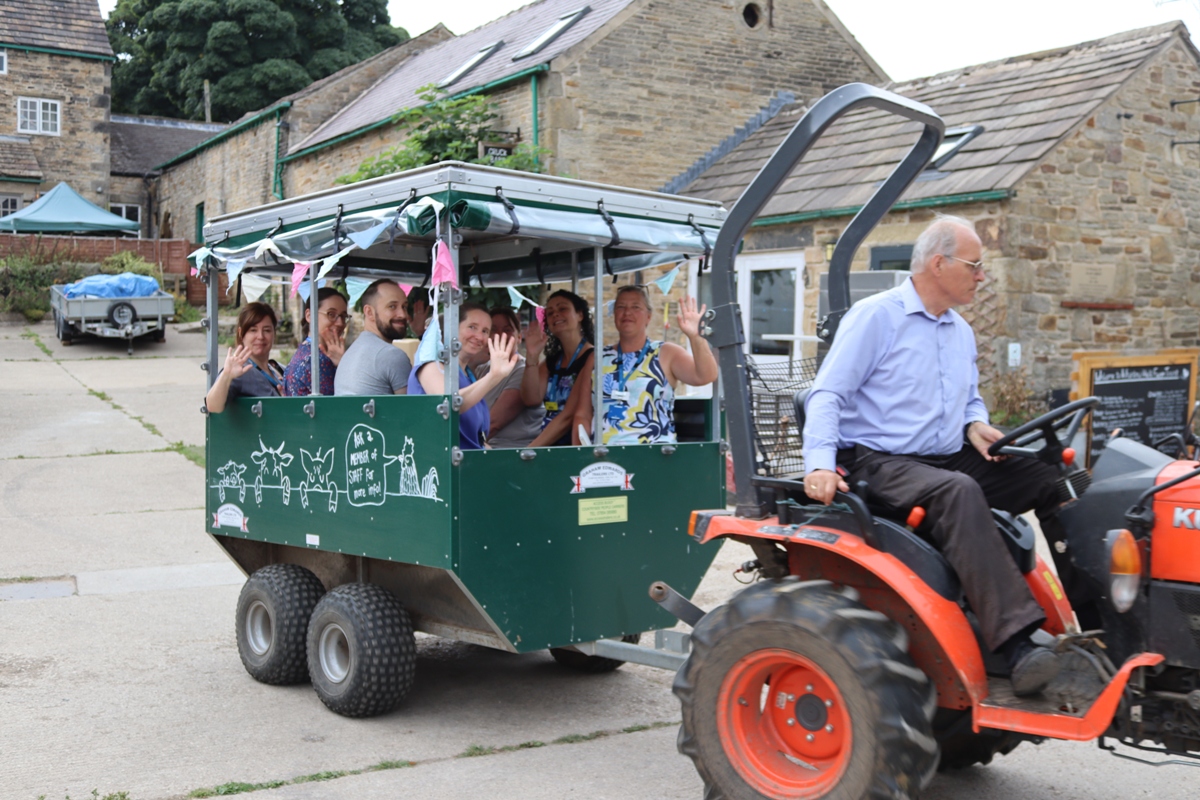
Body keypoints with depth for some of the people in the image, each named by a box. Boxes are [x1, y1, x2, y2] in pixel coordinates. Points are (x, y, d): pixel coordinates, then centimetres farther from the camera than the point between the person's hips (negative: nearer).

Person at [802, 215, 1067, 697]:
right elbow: (827, 395, -12)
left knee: (1052, 479, -9)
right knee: (958, 492, -37)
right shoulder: (875, 317, -6)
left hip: (949, 460, 8)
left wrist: (976, 424, 4)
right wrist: (819, 464, -26)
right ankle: (1015, 642, -42)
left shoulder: (961, 332, 18)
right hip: (879, 463, -8)